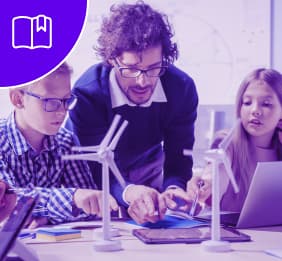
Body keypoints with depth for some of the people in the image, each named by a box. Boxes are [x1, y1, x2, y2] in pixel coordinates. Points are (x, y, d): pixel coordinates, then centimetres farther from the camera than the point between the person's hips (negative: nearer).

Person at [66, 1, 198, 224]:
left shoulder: (182, 88, -24)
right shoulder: (87, 93, -33)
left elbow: (178, 161, -19)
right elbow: (98, 170, -34)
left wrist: (173, 189, -43)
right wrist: (129, 192, -56)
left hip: (148, 169, 2)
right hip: (95, 178, -2)